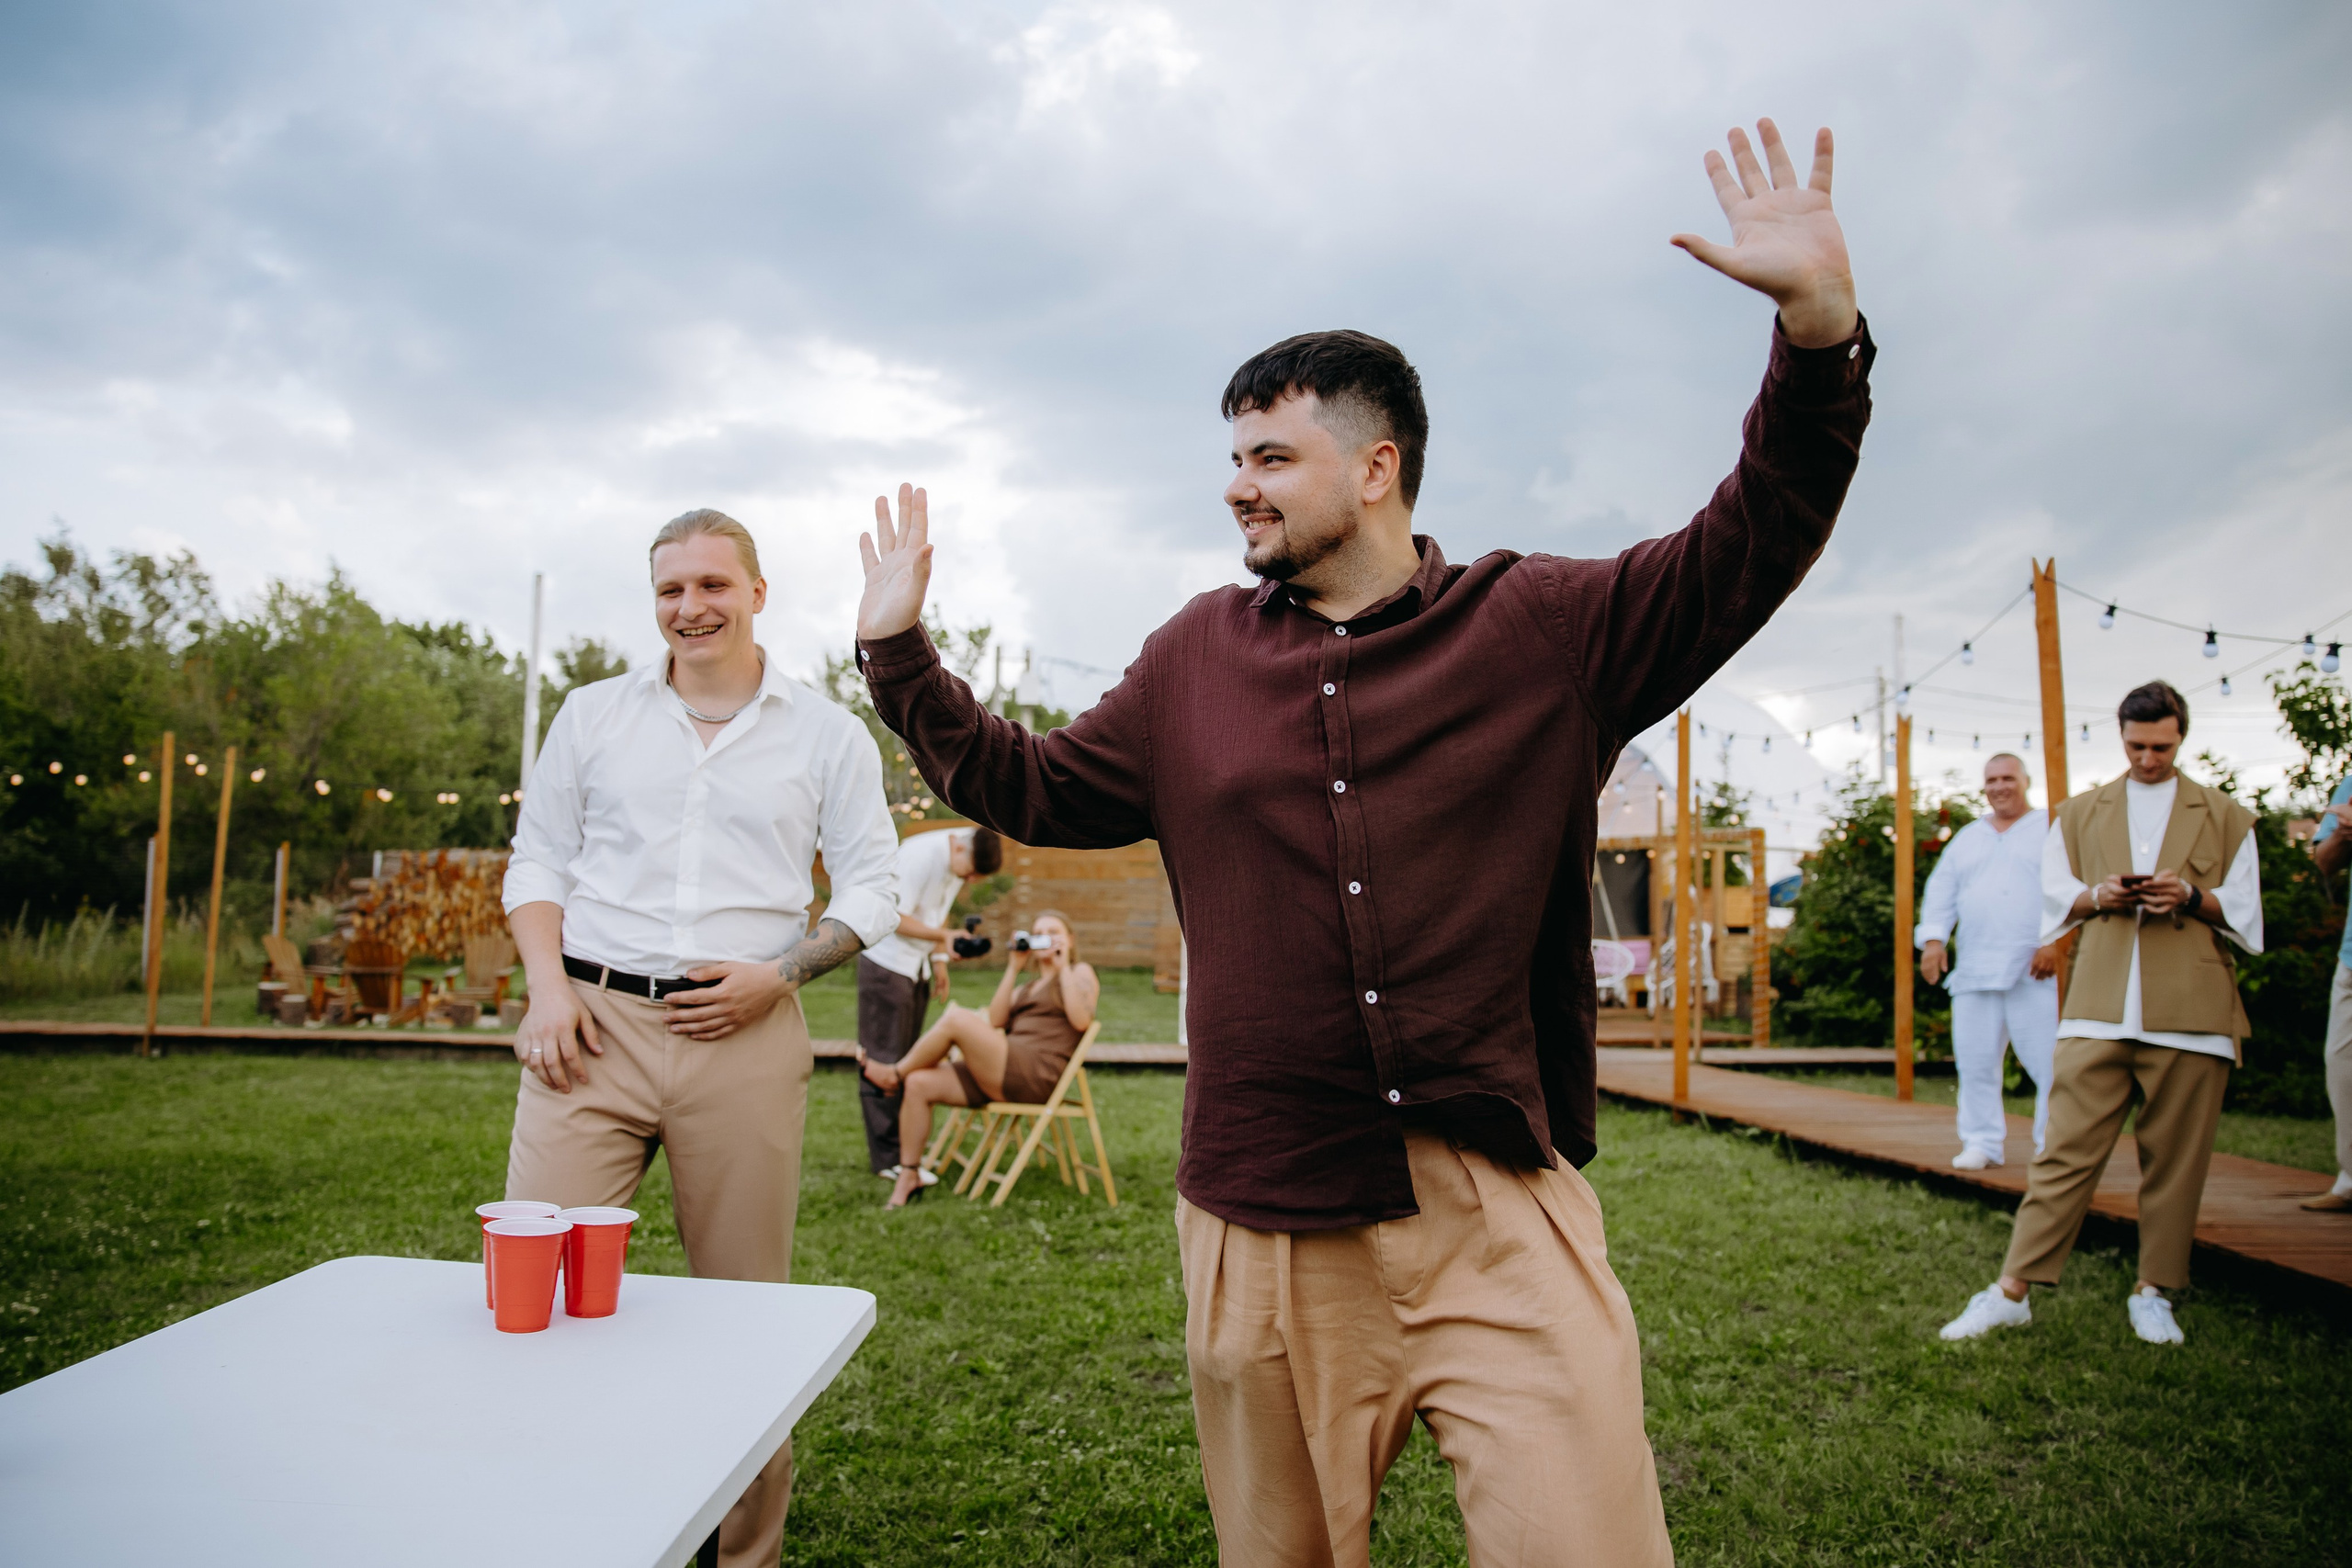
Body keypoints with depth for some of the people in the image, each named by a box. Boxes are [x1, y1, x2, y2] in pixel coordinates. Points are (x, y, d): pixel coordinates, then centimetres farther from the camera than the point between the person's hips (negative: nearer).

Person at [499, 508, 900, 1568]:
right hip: (596, 1023, 1)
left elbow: (871, 889, 7)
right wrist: (548, 988, -2)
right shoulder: (595, 714, 12)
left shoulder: (826, 734, 7)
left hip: (744, 1034, -1)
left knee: (746, 1309, 6)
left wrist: (781, 971, -8)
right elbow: (538, 860, 13)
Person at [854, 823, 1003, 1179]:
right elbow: (895, 918, -24)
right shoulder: (921, 855, -23)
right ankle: (887, 1158, -2)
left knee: (904, 1059, 11)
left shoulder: (960, 864, 4)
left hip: (916, 964, 8)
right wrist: (945, 937, -30)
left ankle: (903, 1146, 18)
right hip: (886, 960, -8)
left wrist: (939, 960, 11)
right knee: (883, 1060, -5)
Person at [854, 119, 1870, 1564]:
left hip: (1505, 1225, -2)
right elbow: (1030, 788, 17)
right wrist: (901, 650, 15)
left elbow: (1747, 552, -1)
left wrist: (1818, 327, -13)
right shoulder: (1194, 663, 9)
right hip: (1264, 1243, 3)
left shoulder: (1540, 627, 2)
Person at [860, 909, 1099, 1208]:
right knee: (919, 1084, -9)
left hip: (1037, 1076, -8)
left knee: (957, 1018, -22)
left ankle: (894, 1073, 0)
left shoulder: (1080, 973, 11)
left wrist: (1063, 969, -7)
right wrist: (1013, 969, 9)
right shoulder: (1026, 988, 30)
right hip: (1004, 1077, 8)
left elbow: (1081, 1020, -11)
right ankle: (908, 1178, -2)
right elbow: (995, 1021, 9)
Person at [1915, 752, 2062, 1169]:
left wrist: (2054, 942, -16)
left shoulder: (2052, 829, 6)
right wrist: (1934, 938, 2)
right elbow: (1941, 892, 16)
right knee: (1975, 1061, 5)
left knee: (2049, 1064, -6)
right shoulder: (1967, 838, 21)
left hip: (2036, 974, -4)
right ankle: (1982, 1143, 13)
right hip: (1974, 974, 5)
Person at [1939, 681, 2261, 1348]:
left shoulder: (2225, 818, 13)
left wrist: (2192, 897, -10)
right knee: (2067, 1149, -4)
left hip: (2190, 1011, 0)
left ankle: (2153, 1291, 18)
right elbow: (2054, 898, 15)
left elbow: (2246, 911, 9)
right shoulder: (2080, 814, 16)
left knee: (2173, 1159, 4)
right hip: (2100, 1010, 0)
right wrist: (2098, 897, -6)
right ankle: (2012, 1289, -4)